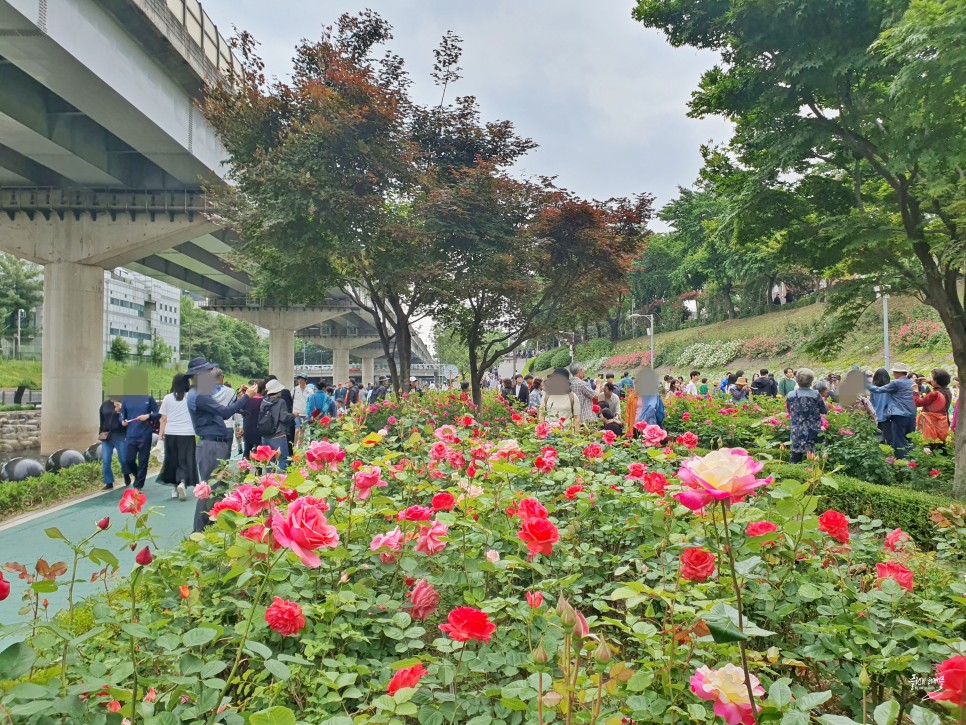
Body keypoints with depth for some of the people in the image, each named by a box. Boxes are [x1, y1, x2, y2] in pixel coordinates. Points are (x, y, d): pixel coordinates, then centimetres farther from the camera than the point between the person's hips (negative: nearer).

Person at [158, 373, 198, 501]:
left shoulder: (167, 398, 1)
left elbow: (163, 419, 3)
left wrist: (161, 433, 11)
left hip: (170, 433, 2)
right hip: (187, 433, -2)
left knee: (172, 460, 14)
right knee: (185, 460, 2)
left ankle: (174, 488, 19)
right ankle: (182, 483, -21)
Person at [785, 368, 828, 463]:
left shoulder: (791, 395, -4)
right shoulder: (815, 394, -10)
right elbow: (824, 411, 1)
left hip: (797, 433, 2)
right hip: (813, 433, -2)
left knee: (795, 459, 10)